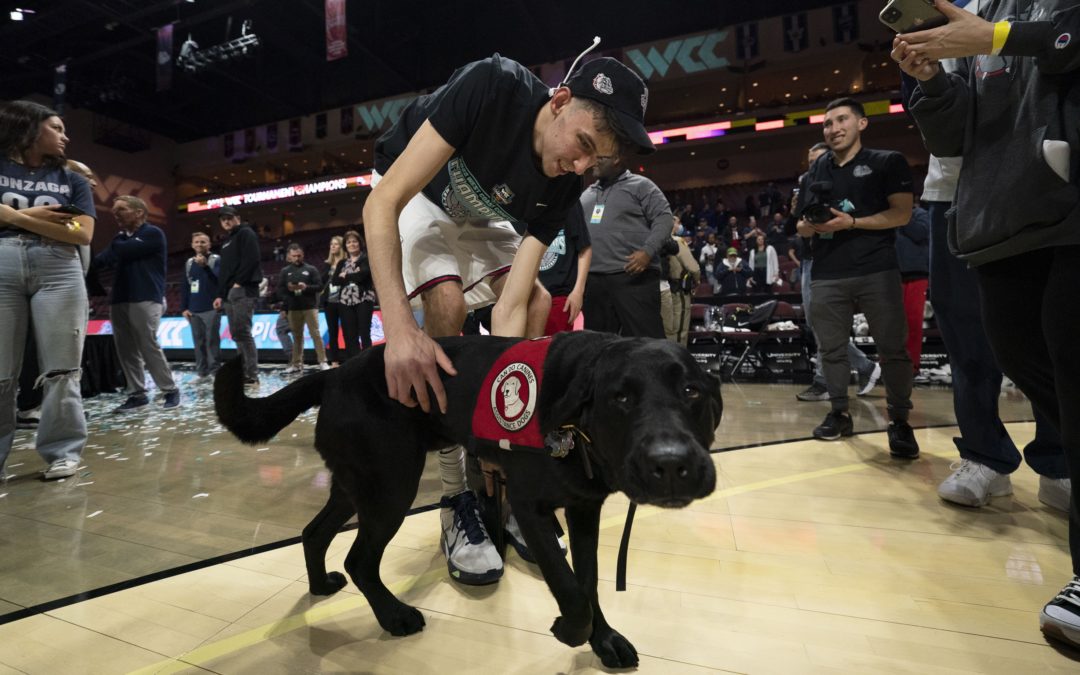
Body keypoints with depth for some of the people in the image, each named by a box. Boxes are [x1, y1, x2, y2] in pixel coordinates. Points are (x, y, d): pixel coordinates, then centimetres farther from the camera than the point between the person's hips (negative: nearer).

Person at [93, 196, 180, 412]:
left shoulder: (153, 234, -1)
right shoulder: (119, 238, 21)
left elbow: (123, 251, -12)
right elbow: (101, 260, 9)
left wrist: (113, 247, 8)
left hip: (146, 299, -7)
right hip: (119, 301, 7)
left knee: (149, 347, -10)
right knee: (126, 350, 3)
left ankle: (171, 391, -2)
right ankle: (137, 394, 7)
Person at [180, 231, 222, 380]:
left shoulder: (216, 259, 1)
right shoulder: (189, 263, 15)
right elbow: (184, 287, 14)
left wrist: (205, 265, -22)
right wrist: (184, 307, 8)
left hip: (211, 309, -5)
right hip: (194, 310, 5)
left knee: (212, 341, -6)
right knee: (198, 342, 7)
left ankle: (215, 372, -2)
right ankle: (201, 372, 12)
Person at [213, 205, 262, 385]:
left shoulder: (246, 234, 1)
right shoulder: (226, 242, 28)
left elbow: (251, 259, -14)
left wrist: (239, 282, -17)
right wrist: (220, 294, 19)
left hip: (243, 290, -9)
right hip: (230, 293, 9)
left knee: (242, 332, -15)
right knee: (236, 334, 6)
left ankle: (252, 375, -16)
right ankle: (244, 371, 9)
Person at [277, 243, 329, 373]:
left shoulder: (311, 269, 5)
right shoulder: (285, 271, 11)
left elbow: (319, 286, -1)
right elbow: (279, 290, 7)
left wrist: (306, 287, -17)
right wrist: (288, 289, -13)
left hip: (310, 307, -2)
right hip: (293, 309, 3)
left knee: (316, 334, -6)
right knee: (297, 336, 7)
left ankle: (323, 362, -6)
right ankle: (296, 364, 11)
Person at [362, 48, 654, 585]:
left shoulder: (561, 189, -22)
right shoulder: (492, 87, -35)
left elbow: (511, 302, -25)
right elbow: (383, 202, -40)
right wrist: (399, 326, -52)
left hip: (478, 215, 5)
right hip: (412, 197, -4)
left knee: (538, 303, -10)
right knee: (447, 302, -28)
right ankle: (456, 501, -16)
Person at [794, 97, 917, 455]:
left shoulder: (888, 162, 6)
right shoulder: (816, 171, 17)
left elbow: (901, 213, -4)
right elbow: (801, 223, 19)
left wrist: (851, 223, -16)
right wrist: (808, 227, -5)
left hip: (877, 270, -3)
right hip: (827, 275, 4)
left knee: (892, 348, -4)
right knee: (831, 349, 5)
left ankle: (899, 421, 6)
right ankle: (839, 413, 17)